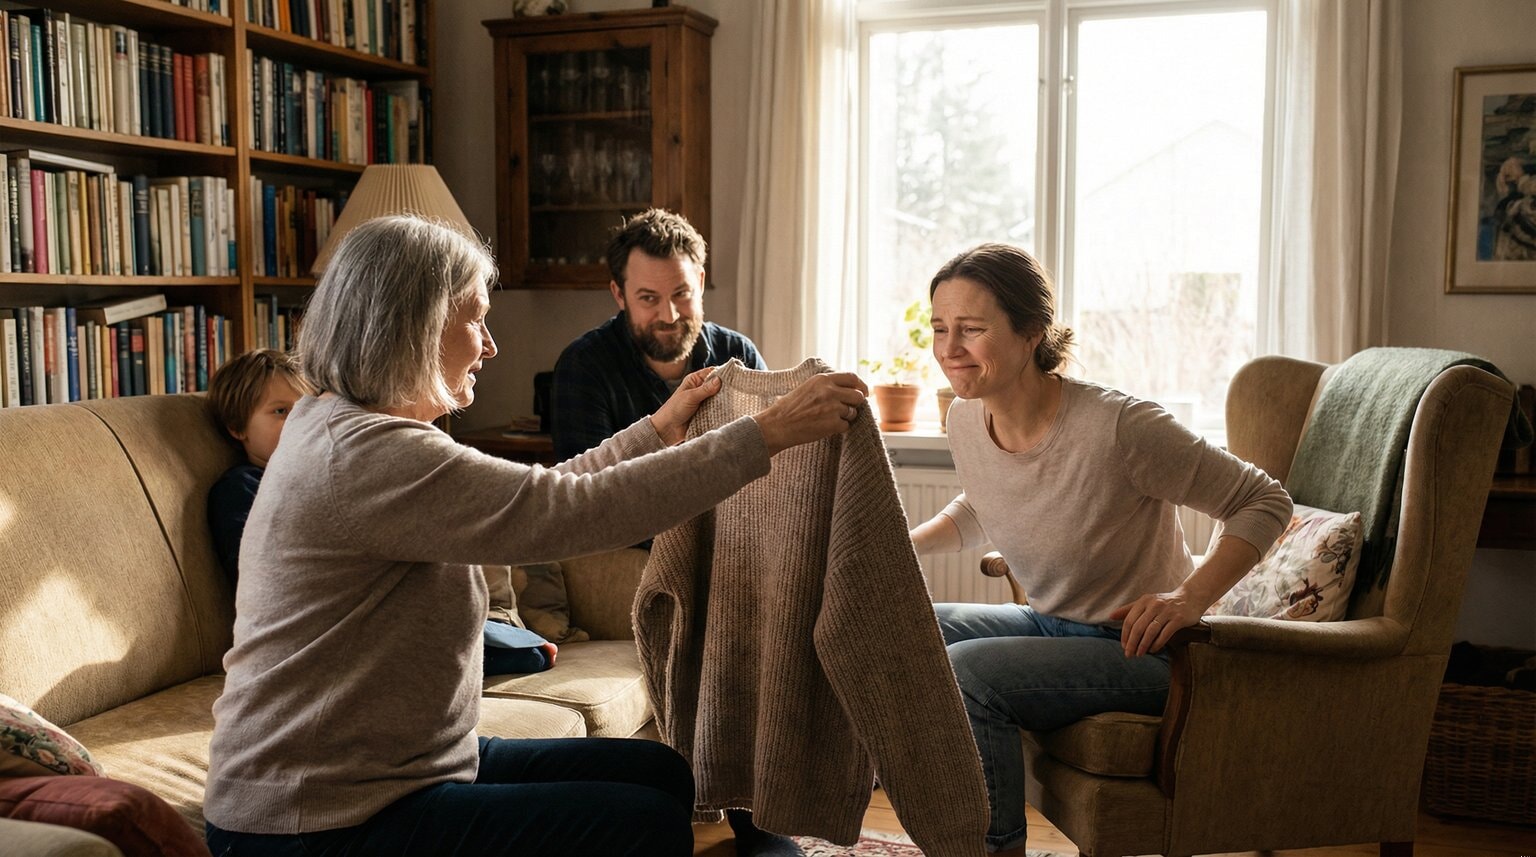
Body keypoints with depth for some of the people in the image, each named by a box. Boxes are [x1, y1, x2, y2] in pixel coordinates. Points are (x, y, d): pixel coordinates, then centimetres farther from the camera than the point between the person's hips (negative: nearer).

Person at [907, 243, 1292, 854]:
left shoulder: (1118, 427, -26)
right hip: (1048, 624, 8)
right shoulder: (966, 420, -5)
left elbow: (1264, 502, -16)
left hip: (1139, 647, -7)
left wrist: (1190, 598, -28)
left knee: (960, 672, -27)